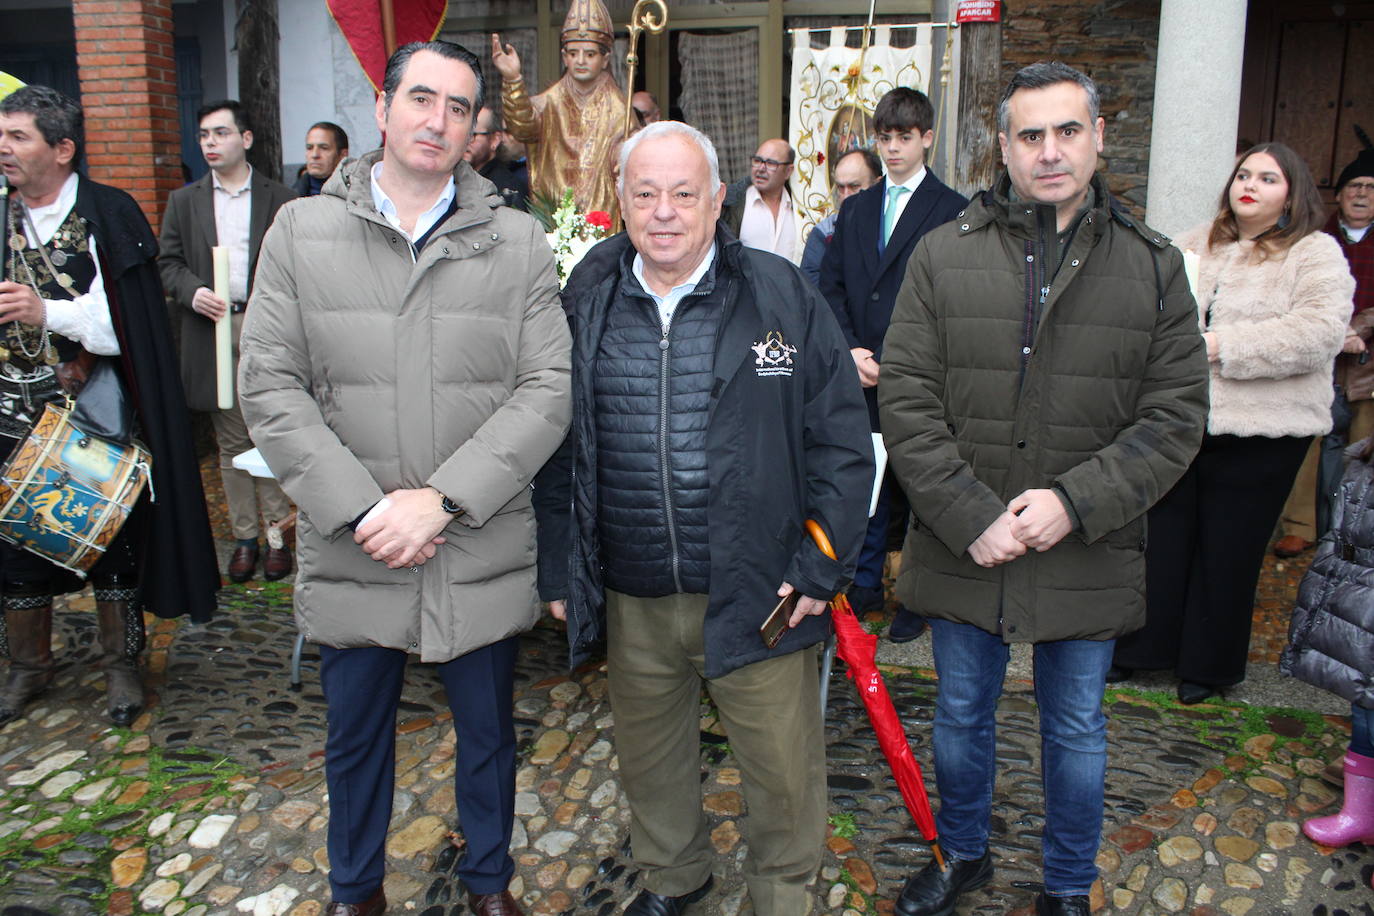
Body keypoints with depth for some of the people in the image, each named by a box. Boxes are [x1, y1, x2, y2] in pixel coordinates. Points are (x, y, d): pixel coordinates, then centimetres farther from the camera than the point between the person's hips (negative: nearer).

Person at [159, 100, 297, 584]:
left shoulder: (279, 198, 5)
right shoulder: (184, 201, 13)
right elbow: (168, 263, 10)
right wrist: (192, 291, -10)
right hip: (214, 332, 3)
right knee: (232, 443, 7)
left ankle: (278, 534, 11)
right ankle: (244, 537, 16)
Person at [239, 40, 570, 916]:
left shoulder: (519, 243, 0)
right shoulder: (301, 230, 2)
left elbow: (548, 389, -8)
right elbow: (270, 386, -4)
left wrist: (442, 500, -17)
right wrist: (362, 508, -14)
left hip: (483, 555, 0)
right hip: (351, 552, 1)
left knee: (489, 733, 17)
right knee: (356, 737, 19)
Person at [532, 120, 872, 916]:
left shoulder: (784, 298, -4)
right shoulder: (585, 306, 3)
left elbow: (841, 440, -3)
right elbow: (556, 452, 9)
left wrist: (820, 568, -7)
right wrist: (558, 570, 7)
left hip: (757, 596, -2)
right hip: (631, 602, 3)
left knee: (784, 768, 12)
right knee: (650, 759, 22)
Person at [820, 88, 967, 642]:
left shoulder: (952, 211, -3)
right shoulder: (855, 210, 14)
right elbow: (832, 286, 10)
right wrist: (851, 350, -5)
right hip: (862, 378, 4)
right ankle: (866, 585, 27)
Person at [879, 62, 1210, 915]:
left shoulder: (1154, 266, -1)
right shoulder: (944, 255, -3)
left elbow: (1176, 414, -4)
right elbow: (906, 401, -7)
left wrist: (1074, 503, -17)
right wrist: (970, 518, -15)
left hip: (1088, 559, 0)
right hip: (962, 551, 1)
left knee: (1077, 732, 17)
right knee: (961, 717, 19)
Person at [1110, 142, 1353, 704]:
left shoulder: (1316, 256, -2)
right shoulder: (1192, 246, 13)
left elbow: (1320, 333, -16)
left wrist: (1221, 346, -20)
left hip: (1258, 434, -4)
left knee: (1227, 551, 7)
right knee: (1161, 538, 10)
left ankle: (1207, 664, 24)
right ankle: (1141, 646, 25)